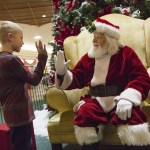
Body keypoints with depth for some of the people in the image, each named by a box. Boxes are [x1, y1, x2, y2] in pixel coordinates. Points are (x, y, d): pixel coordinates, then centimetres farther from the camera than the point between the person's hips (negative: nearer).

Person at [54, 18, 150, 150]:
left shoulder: (125, 53, 5)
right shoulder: (88, 57, 14)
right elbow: (76, 79, 15)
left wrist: (127, 98, -21)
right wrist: (62, 72, -6)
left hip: (119, 99, -2)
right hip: (96, 100, 2)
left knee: (131, 116, -34)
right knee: (84, 113, -30)